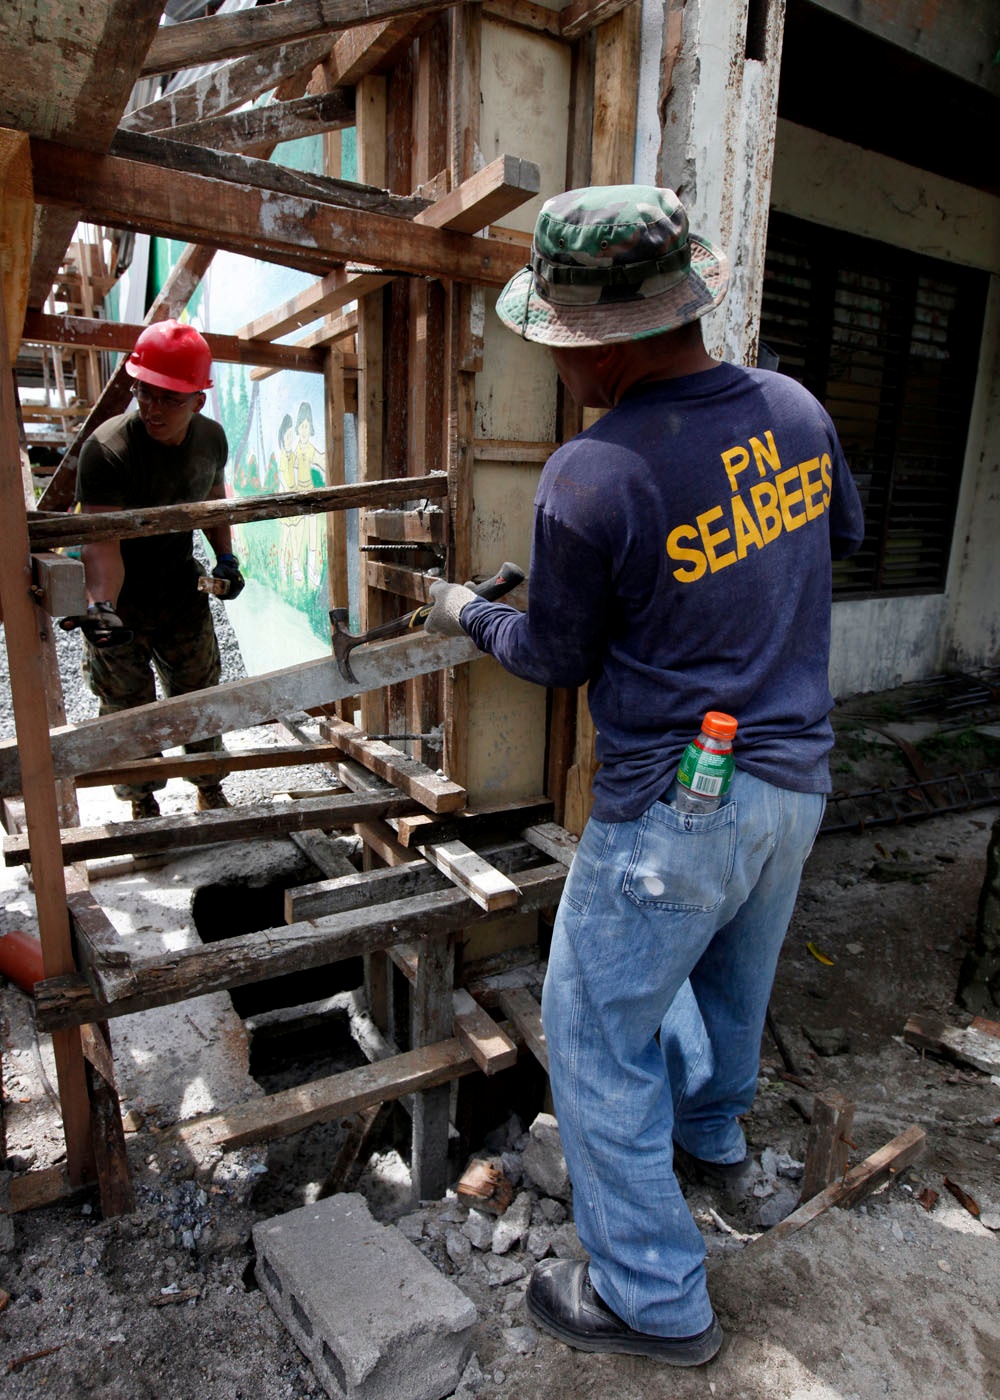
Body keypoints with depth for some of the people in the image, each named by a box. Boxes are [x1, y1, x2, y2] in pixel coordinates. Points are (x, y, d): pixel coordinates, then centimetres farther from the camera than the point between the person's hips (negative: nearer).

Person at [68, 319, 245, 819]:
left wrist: (225, 556, 1)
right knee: (128, 708, 6)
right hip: (118, 599, -4)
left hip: (182, 589, 5)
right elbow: (101, 541, -35)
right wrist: (102, 606, -51)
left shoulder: (211, 438, -8)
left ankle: (210, 792, 33)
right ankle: (143, 806, 26)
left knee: (200, 694, 14)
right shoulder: (106, 449, -26)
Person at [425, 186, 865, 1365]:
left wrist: (466, 614, 9)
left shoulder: (589, 480, -22)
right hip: (797, 782, 8)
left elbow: (558, 659, -8)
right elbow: (843, 529, 18)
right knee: (729, 976, 30)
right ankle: (711, 1135, 57)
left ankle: (653, 1299, 28)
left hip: (672, 806, -7)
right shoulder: (794, 408, -2)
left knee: (598, 1035, 11)